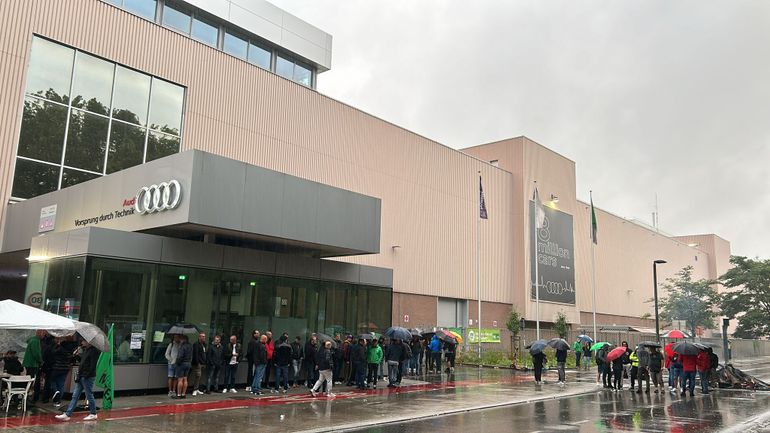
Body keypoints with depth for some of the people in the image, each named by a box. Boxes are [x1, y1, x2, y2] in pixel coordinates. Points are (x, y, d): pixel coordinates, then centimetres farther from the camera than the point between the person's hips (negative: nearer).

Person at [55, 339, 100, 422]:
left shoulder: (94, 350, -15)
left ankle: (93, 414, 14)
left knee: (89, 395, 1)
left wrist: (87, 375, -22)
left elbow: (92, 365, -19)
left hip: (88, 377, -9)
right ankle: (67, 414, 11)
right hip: (81, 376, 9)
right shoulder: (86, 349, 14)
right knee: (75, 396, 9)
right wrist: (78, 355, 4)